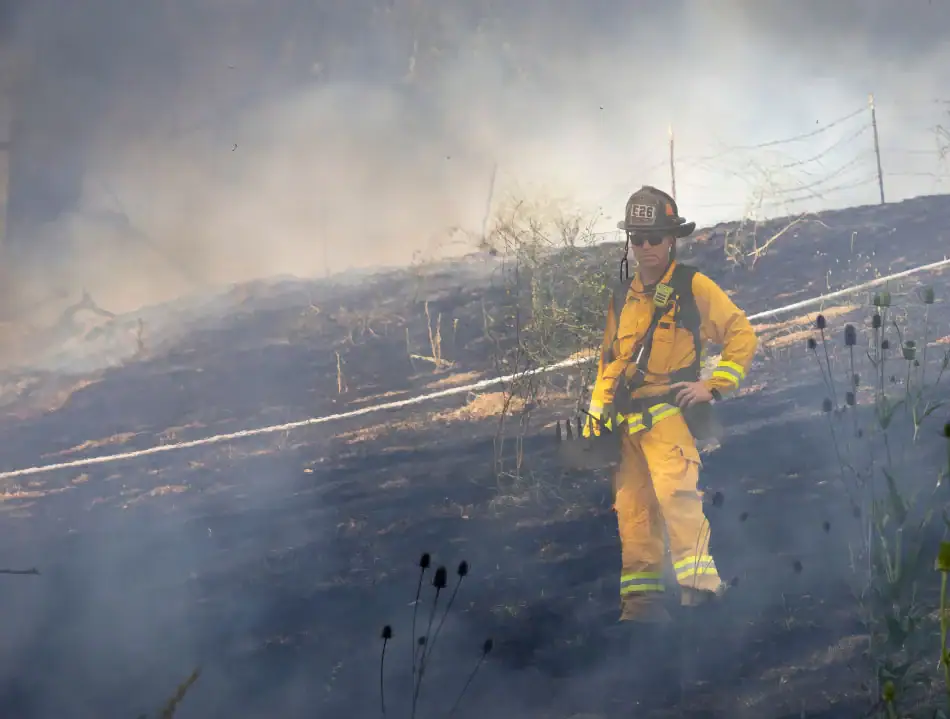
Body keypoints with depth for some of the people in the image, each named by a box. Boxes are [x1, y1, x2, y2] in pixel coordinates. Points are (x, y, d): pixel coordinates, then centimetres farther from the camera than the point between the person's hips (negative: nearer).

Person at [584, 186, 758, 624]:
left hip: (669, 411, -6)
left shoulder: (694, 287, 0)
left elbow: (742, 334, 0)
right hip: (627, 420, 6)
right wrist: (597, 411, 17)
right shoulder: (624, 296, 18)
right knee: (631, 507, 4)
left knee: (676, 490, -24)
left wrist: (715, 386, -7)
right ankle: (640, 595, 11)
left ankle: (699, 585, -28)